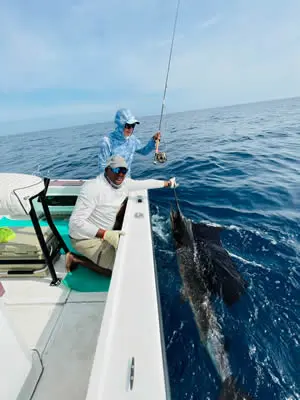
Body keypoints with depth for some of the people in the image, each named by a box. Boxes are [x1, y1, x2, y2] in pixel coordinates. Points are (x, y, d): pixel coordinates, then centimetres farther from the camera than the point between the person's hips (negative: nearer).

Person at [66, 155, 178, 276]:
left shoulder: (124, 183, -7)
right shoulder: (93, 188, -29)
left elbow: (145, 183, 9)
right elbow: (76, 221, -32)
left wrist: (167, 183, 18)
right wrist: (106, 234, -41)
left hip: (103, 233, 8)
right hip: (87, 238, -8)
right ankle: (76, 259, 2)